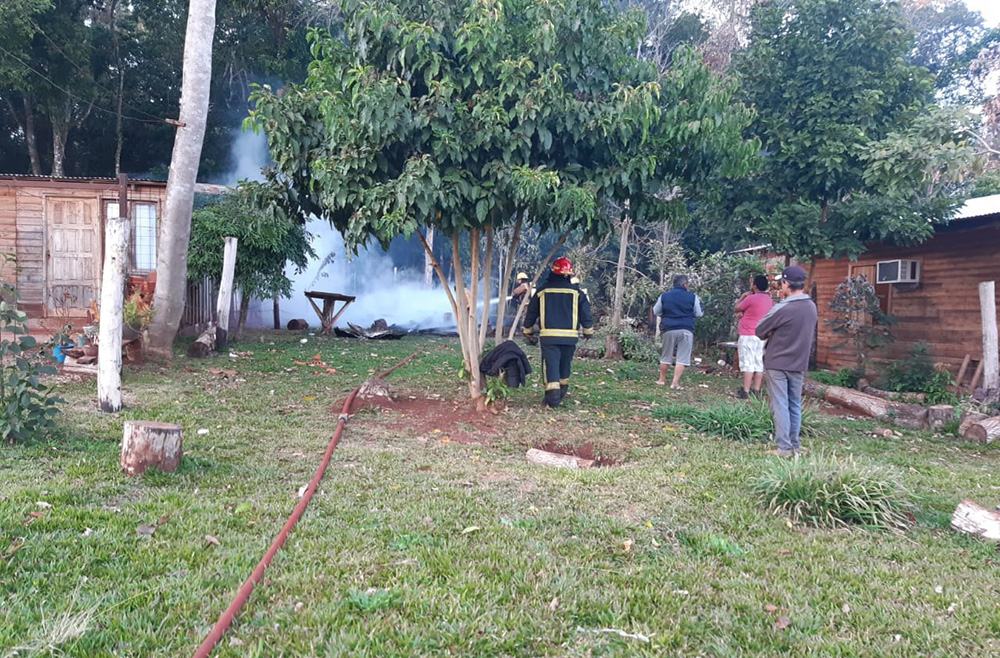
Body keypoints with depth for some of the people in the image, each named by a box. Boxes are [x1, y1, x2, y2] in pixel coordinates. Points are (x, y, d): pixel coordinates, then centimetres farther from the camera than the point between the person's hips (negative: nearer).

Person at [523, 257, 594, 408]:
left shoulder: (542, 291, 4)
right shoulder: (576, 292, 2)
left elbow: (531, 313, 10)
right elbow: (586, 314, 6)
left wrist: (528, 332, 22)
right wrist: (588, 332, 19)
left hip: (548, 336, -1)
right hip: (570, 336, 1)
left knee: (550, 365, -4)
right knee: (565, 365, 18)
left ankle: (552, 399, -16)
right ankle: (561, 393, 30)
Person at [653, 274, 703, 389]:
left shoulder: (664, 296, 4)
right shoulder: (692, 297, -1)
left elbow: (655, 312, 13)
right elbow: (699, 314, 7)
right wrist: (699, 302, 25)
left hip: (669, 330, 2)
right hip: (686, 330, -2)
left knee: (666, 356, 15)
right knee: (682, 358, 0)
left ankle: (662, 379, 25)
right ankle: (675, 383, -6)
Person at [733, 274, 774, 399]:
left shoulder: (751, 298, -15)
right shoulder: (768, 300, 11)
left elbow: (736, 309, -1)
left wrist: (743, 296, 10)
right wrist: (744, 313, 15)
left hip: (748, 336, -8)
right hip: (761, 336, 8)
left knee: (747, 364, -7)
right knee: (759, 364, 7)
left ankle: (745, 391, -8)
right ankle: (756, 391, 9)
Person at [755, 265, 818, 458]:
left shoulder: (782, 308, -19)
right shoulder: (811, 307, 4)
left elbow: (760, 331, -11)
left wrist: (770, 333, 10)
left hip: (777, 364, -6)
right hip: (799, 363, 6)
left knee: (780, 406, -1)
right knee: (795, 405, 14)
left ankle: (784, 448, 0)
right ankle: (795, 445, 19)